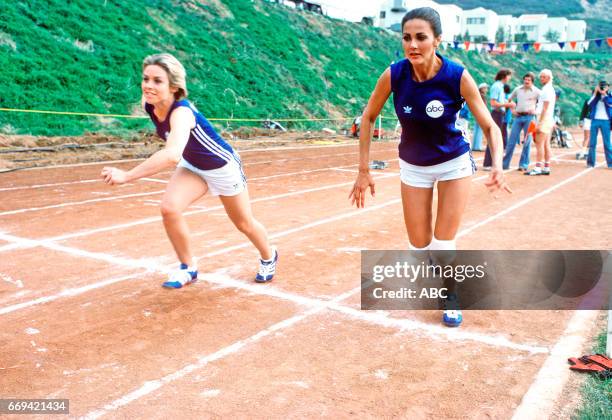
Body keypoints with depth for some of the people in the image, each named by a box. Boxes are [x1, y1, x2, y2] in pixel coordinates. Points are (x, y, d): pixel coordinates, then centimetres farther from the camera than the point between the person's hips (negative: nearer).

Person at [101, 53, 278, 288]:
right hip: (191, 166, 5)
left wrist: (127, 176, -62)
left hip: (222, 167, -5)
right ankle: (188, 268, 2)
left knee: (243, 223, 13)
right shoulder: (149, 105, -18)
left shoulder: (181, 112, -40)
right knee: (169, 208, -20)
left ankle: (269, 257, 45)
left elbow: (172, 155, -59)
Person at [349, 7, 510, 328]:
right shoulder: (393, 75, -21)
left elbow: (489, 126, -17)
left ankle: (451, 295, 28)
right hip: (413, 167, 2)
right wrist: (364, 171, -9)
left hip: (454, 163, -2)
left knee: (443, 243, -3)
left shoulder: (457, 76, -24)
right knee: (419, 246, 5)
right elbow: (368, 118, -7)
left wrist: (497, 166, -35)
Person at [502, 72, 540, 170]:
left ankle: (524, 164, 6)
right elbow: (509, 99, 21)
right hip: (518, 117, 2)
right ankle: (505, 163, 3)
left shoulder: (536, 91, 1)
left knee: (527, 141, 1)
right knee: (512, 140, 0)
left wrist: (535, 110, -13)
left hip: (529, 117, -2)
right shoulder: (518, 89, 10)